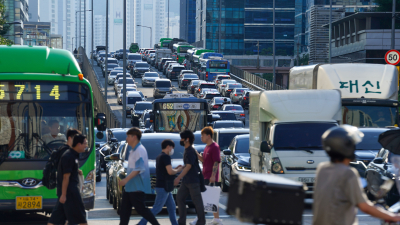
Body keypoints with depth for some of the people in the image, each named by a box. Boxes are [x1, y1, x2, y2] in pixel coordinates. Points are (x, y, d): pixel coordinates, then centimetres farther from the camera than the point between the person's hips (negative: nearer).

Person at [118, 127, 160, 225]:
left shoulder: (140, 150, -15)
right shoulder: (133, 150, 17)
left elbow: (139, 168, -23)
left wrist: (126, 179, -25)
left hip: (137, 187, -10)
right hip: (130, 187, 10)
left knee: (140, 208, -8)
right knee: (124, 209, 8)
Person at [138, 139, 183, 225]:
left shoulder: (159, 157, 16)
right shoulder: (166, 157, -14)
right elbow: (170, 172, -21)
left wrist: (175, 169, 16)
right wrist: (178, 170, -2)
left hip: (164, 187, 10)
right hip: (163, 187, -10)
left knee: (172, 207, 12)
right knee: (156, 209, -9)